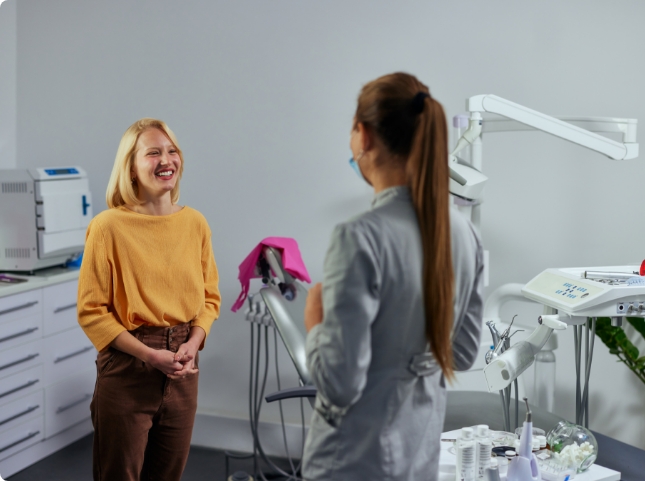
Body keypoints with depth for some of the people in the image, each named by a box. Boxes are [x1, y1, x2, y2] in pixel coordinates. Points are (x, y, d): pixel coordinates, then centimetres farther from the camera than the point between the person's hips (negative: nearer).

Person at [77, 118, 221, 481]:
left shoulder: (195, 223, 3)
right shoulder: (109, 226, -11)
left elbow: (210, 297, 10)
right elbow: (91, 311, -9)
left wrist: (193, 343, -8)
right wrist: (149, 355, -16)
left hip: (182, 371, 4)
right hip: (127, 368, -4)